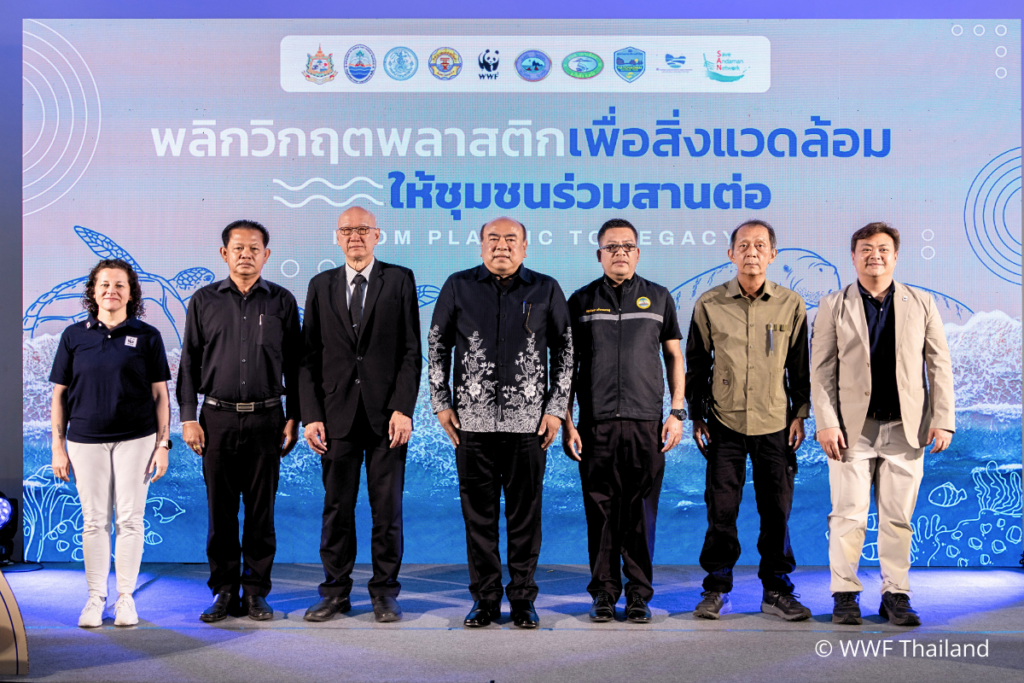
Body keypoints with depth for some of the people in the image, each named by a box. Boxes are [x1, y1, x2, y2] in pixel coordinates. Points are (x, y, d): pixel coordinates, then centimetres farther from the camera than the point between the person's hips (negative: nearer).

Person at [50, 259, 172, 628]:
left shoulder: (147, 336, 2)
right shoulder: (74, 335, 5)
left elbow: (160, 394, 3)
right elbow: (60, 394, 8)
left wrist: (162, 445, -2)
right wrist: (58, 448, 3)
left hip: (136, 439, -1)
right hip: (85, 440, 1)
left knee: (130, 519, 2)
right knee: (94, 520, 5)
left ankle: (126, 597, 13)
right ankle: (96, 597, 16)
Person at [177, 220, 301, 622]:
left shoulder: (282, 301, 7)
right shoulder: (204, 301, 7)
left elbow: (293, 363, 8)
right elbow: (189, 363, 7)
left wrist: (293, 418, 3)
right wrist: (188, 417, 0)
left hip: (266, 419, 0)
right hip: (218, 418, 0)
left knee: (261, 509, 4)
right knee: (220, 510, 4)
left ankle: (256, 591, 15)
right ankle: (224, 591, 16)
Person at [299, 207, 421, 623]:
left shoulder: (400, 280, 4)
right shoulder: (321, 286, 11)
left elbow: (411, 351, 0)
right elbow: (309, 356, 8)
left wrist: (403, 409, -10)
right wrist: (311, 415, -1)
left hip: (386, 414, -2)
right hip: (337, 415, 2)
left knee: (388, 507, 4)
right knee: (337, 507, 6)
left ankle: (384, 592, 16)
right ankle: (336, 592, 18)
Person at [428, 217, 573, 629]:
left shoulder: (546, 290, 5)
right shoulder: (458, 287, 6)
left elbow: (565, 351, 8)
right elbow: (437, 347, 11)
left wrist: (556, 408, 1)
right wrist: (441, 404, 5)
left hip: (528, 421, 0)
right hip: (472, 421, 1)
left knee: (525, 512, 4)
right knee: (478, 513, 5)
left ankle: (522, 598, 17)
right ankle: (485, 598, 17)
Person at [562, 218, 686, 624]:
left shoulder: (658, 298, 10)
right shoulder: (581, 301, 9)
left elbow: (674, 357, 13)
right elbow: (568, 366, 9)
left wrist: (677, 412, 3)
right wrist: (566, 422, 2)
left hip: (645, 422, 0)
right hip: (596, 423, 0)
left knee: (642, 511, 2)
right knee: (600, 509, 3)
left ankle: (639, 594, 12)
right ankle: (604, 591, 14)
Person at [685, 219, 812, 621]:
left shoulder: (790, 305, 3)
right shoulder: (709, 304, 2)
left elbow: (800, 365, 9)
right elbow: (696, 364, 8)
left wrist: (800, 414, 4)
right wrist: (696, 416, 4)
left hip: (775, 424, 1)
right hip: (725, 423, 0)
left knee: (777, 511, 5)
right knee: (721, 510, 2)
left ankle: (776, 591, 17)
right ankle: (716, 589, 15)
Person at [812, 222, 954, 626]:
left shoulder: (922, 304, 10)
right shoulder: (834, 306, 6)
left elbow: (939, 365, 8)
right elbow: (821, 370, 1)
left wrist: (942, 419, -1)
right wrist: (826, 423, -7)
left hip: (905, 429, 1)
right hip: (852, 428, -1)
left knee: (898, 517, 6)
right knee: (848, 515, 0)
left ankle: (896, 595, 16)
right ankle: (845, 595, 10)